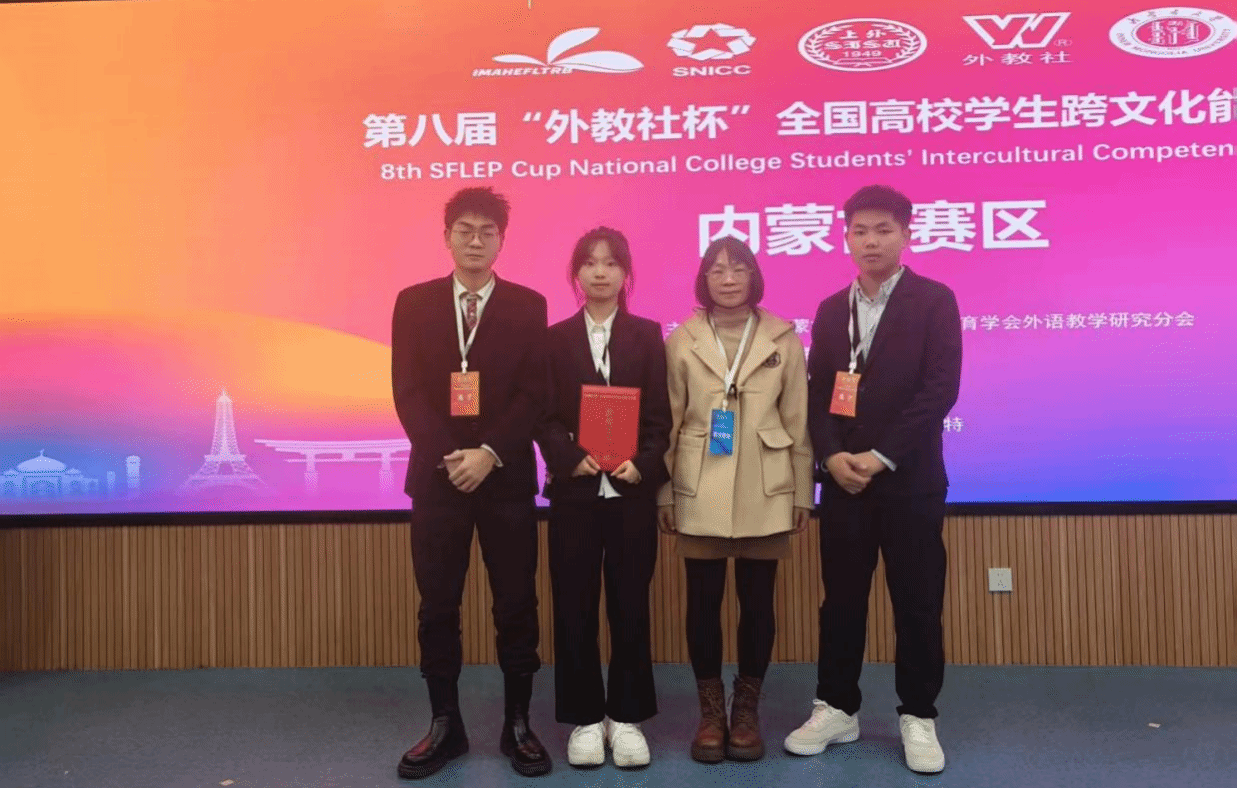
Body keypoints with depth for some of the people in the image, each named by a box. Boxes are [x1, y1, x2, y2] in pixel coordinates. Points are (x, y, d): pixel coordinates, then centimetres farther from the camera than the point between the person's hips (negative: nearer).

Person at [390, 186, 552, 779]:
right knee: (437, 607, 7)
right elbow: (407, 392, -1)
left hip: (507, 478, -1)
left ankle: (517, 724, 20)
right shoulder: (414, 303, 6)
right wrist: (449, 456, -14)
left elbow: (534, 395, -4)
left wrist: (489, 453, -16)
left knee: (516, 606, 5)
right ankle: (445, 725, 22)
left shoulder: (528, 306, 3)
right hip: (435, 476, 1)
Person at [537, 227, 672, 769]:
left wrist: (644, 465, -14)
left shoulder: (647, 335, 7)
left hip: (632, 490, 0)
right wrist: (571, 458, -16)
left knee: (630, 604, 6)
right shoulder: (555, 338, 7)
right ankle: (585, 718, 19)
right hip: (574, 491, 0)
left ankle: (626, 716, 20)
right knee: (574, 606, 5)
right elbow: (545, 416, 1)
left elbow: (659, 415, 2)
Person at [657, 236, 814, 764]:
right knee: (704, 600, 4)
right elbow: (668, 420, 3)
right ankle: (710, 712, 19)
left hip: (765, 492, 0)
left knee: (758, 601, 5)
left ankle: (746, 711, 21)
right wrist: (662, 491, 1)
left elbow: (798, 420, 4)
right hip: (700, 491, 0)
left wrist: (802, 492, 3)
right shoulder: (682, 340, 3)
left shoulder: (783, 338, 4)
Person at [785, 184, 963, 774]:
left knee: (917, 602, 5)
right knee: (840, 600, 10)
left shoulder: (934, 300, -2)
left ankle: (918, 716, 20)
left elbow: (941, 389, -11)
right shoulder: (831, 310, 11)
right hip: (843, 479, 4)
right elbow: (816, 394, 7)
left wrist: (881, 456, -16)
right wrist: (832, 456, -10)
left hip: (910, 479, -3)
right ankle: (836, 708, 23)